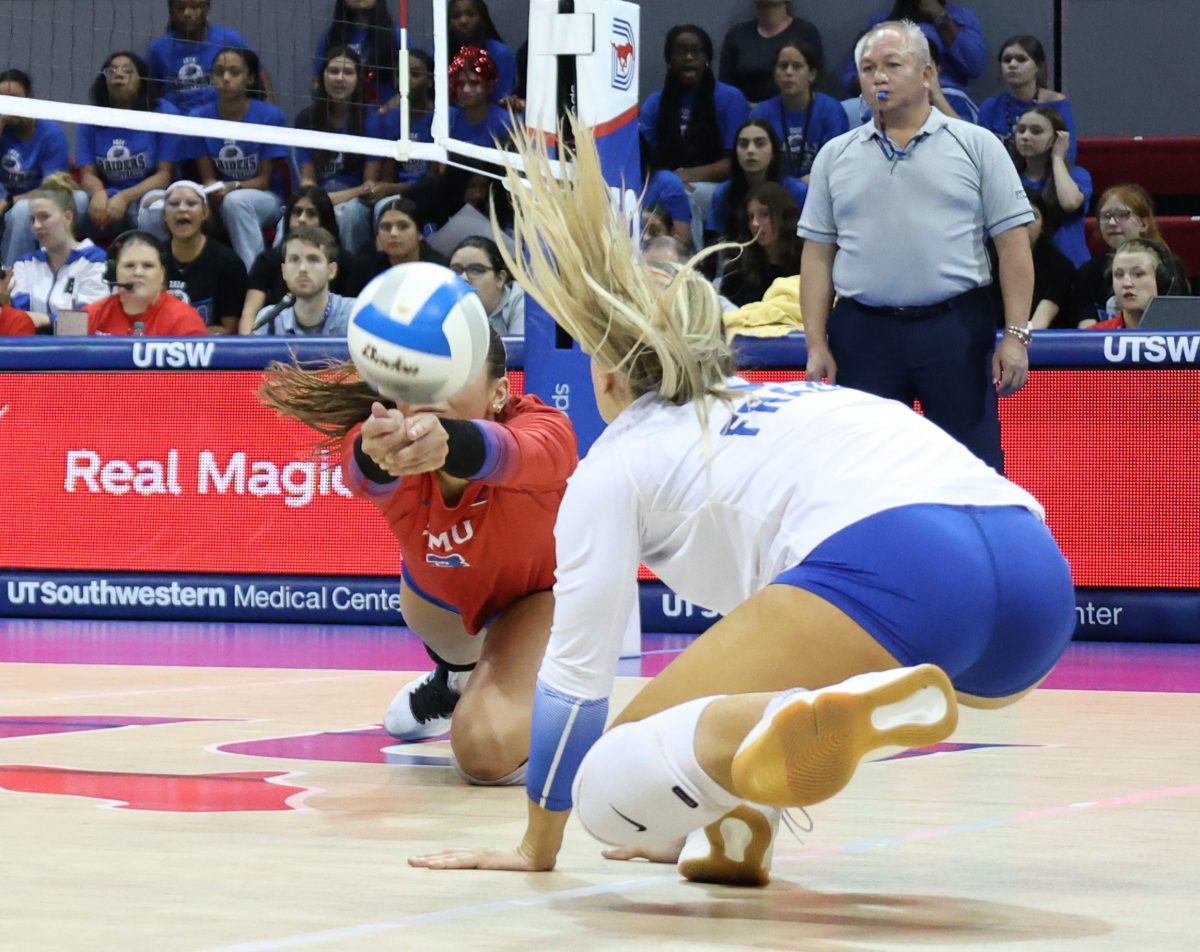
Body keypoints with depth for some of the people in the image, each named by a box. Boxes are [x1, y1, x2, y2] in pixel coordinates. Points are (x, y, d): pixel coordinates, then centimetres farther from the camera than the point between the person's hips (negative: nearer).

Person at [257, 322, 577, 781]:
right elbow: (368, 471, -60)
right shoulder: (376, 445, -35)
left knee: (488, 749, -23)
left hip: (541, 586, -4)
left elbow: (506, 454, -65)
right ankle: (457, 677, 66)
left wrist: (444, 441, -88)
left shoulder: (545, 432, -41)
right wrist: (377, 450, -85)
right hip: (440, 581, 4)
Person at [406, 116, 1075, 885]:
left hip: (886, 574, -7)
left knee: (610, 792, -5)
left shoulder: (620, 458, 21)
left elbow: (574, 677, 21)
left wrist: (536, 847, 35)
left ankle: (831, 715, -35)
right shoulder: (791, 402, 40)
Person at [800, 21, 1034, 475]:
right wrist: (816, 344, 2)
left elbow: (1012, 243, 0)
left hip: (957, 332, -2)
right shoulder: (836, 157, 12)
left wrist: (1015, 335, -8)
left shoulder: (976, 146, 4)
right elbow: (817, 255, 10)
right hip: (863, 334, 3)